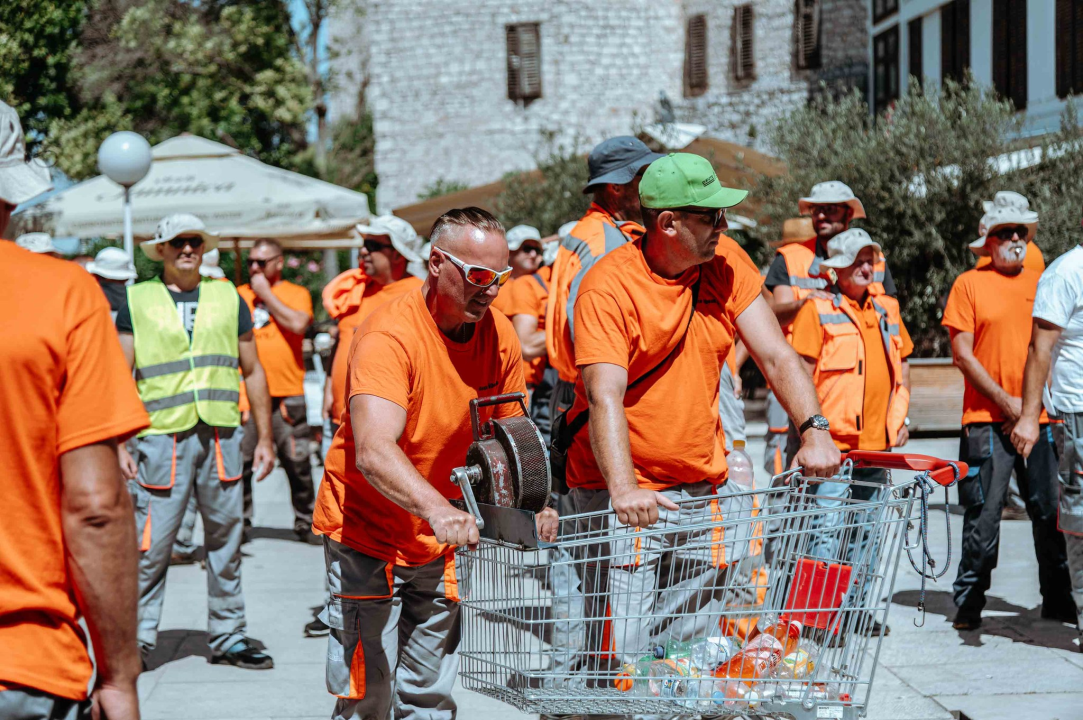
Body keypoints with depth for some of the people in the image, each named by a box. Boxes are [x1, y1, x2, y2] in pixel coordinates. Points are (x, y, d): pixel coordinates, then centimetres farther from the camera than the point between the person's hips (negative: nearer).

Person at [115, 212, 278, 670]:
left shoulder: (228, 299, 13)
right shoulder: (137, 301, 6)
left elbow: (252, 371, 16)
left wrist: (264, 438, 12)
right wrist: (119, 444, -6)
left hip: (221, 435, 3)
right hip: (161, 438, -3)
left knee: (226, 541, 7)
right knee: (151, 545, -5)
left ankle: (228, 637, 17)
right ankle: (138, 639, 6)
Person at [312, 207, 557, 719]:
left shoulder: (500, 336, -4)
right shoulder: (389, 336, -24)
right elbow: (374, 451, -38)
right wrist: (437, 509, -55)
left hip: (442, 542, 6)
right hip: (367, 534, -6)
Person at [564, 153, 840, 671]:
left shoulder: (727, 273, 4)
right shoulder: (608, 286, -14)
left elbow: (776, 356, 2)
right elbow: (605, 396, -24)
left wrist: (814, 429, -16)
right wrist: (624, 488, -38)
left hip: (704, 486, 5)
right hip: (627, 497, -5)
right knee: (623, 651, -10)